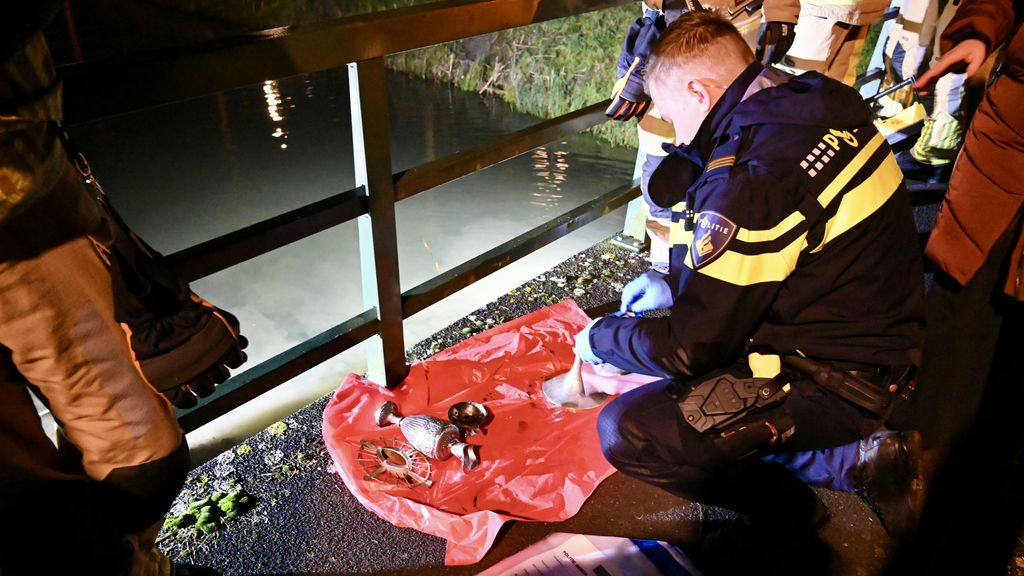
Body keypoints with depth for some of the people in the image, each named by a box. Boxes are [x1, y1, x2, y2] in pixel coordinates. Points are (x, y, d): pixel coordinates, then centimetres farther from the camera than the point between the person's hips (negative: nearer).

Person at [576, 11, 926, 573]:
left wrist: (602, 337, -1)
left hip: (837, 384, -10)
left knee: (627, 432, -17)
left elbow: (688, 348, -19)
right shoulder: (815, 106, 1)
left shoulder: (752, 180, -28)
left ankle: (784, 510, 6)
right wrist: (677, 283, 13)